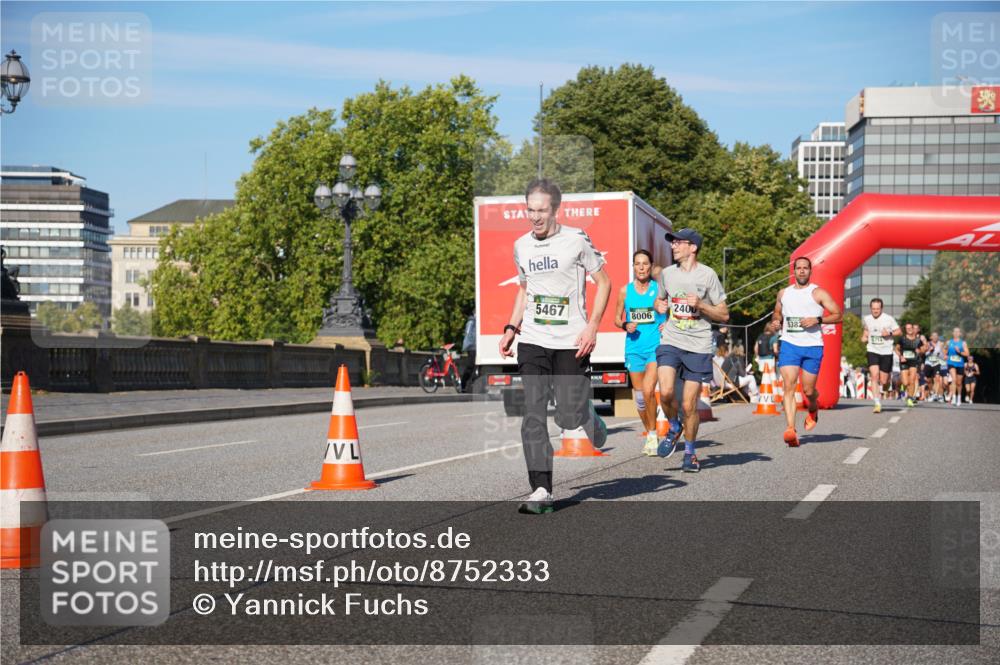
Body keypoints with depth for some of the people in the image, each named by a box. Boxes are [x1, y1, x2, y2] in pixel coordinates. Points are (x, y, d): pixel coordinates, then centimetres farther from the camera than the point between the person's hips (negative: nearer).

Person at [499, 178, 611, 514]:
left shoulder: (576, 240, -6)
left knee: (571, 417, -3)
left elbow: (604, 282, 0)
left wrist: (592, 327, -10)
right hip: (532, 342, 4)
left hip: (571, 342, -4)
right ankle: (541, 491, -2)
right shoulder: (521, 246, 10)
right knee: (533, 417, -5)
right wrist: (511, 328, 12)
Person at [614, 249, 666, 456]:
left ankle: (653, 435, -4)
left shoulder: (659, 289, 0)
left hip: (656, 346, -3)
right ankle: (650, 436, 25)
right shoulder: (625, 290, 6)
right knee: (639, 395, 8)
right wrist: (626, 326, -7)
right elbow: (617, 319, 14)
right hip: (634, 347, 3)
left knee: (648, 390, -19)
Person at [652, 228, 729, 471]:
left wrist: (700, 305, -15)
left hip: (698, 346, -3)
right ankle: (674, 428, 11)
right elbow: (659, 299, 26)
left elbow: (724, 314, 1)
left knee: (689, 405, 0)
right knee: (666, 392, -19)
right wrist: (659, 305, 2)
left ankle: (690, 452, 20)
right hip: (670, 342, 3)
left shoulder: (707, 275, -3)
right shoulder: (667, 273, 9)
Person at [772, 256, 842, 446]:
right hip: (789, 344, 2)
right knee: (789, 386, -15)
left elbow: (838, 315, -3)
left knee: (808, 390, 4)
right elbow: (777, 312, 31)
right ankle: (790, 429, -22)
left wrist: (817, 320, -17)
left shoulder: (818, 293, 1)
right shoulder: (783, 293, 14)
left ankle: (813, 411, 40)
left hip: (813, 346, -2)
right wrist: (776, 320, 7)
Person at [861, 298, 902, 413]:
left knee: (883, 381, 4)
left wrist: (890, 333, -17)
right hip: (873, 351, 1)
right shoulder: (867, 319, 3)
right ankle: (877, 403, -18)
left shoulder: (888, 319, -7)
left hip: (886, 352, -1)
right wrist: (864, 337, 3)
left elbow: (899, 332, 1)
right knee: (874, 376, -18)